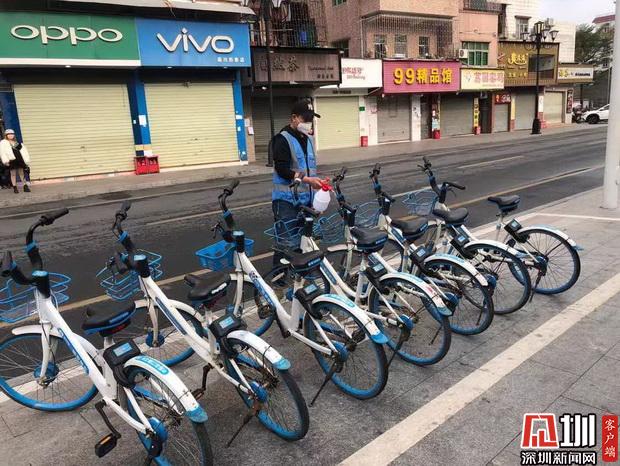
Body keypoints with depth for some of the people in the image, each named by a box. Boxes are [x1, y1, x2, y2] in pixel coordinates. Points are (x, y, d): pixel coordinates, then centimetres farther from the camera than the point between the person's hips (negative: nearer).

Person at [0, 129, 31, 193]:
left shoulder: (18, 143, 18)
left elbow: (23, 151, 15)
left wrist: (26, 161, 7)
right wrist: (6, 161, -15)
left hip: (19, 159, 3)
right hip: (11, 160, -3)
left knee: (21, 173, 5)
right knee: (13, 174, -1)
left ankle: (25, 186, 7)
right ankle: (15, 188, 3)